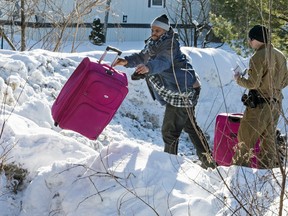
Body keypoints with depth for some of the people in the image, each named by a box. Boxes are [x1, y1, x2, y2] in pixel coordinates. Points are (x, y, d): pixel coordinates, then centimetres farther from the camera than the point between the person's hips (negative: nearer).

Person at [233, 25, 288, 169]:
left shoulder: (258, 57, -15)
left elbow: (253, 83, -18)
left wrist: (238, 79, -1)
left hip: (260, 104, -8)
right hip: (276, 103, 8)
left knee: (245, 137, 0)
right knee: (269, 137, 15)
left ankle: (240, 166, 1)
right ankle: (270, 167, 17)